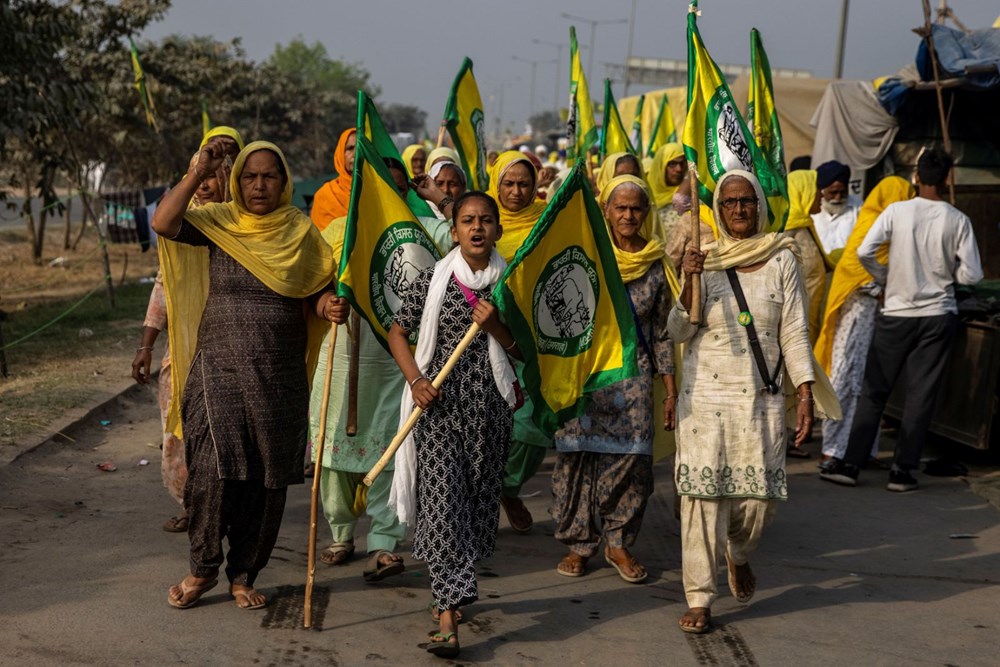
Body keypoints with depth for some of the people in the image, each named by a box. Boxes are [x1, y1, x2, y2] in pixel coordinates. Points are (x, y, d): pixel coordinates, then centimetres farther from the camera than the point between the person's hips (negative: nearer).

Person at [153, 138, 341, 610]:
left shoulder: (301, 232, 5)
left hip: (280, 376, 2)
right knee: (214, 466, -12)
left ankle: (244, 575, 23)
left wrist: (329, 305, -13)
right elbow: (163, 223, -12)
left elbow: (318, 291, 10)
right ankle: (204, 568, 10)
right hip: (218, 368, -1)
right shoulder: (218, 223, 3)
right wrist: (198, 173, -15)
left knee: (268, 479, 6)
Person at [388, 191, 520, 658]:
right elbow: (397, 332, 7)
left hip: (490, 407, 3)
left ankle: (452, 589, 34)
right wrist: (415, 380, -6)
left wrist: (495, 327, -12)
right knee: (442, 499, -11)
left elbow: (523, 352, 6)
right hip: (440, 404, -2)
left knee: (479, 498, 11)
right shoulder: (433, 281, 1)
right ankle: (448, 619, -13)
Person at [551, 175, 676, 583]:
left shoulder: (656, 265, 7)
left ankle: (619, 542, 12)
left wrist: (671, 393, 8)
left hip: (633, 373, 1)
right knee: (580, 454, -1)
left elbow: (661, 332, 10)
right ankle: (578, 542, 13)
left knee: (631, 457, -4)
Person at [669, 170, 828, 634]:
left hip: (761, 398, 1)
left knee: (760, 495, 0)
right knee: (703, 492, -5)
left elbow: (794, 332, 4)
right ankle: (699, 599, 5)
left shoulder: (782, 259, 4)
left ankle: (738, 554, 35)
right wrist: (688, 283, -19)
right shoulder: (703, 261, 2)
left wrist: (804, 392, -3)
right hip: (706, 395, -1)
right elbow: (679, 332, -3)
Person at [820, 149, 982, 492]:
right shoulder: (958, 220, -6)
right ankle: (902, 470, 6)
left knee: (874, 390, 8)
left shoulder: (897, 211, -7)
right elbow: (971, 274, -7)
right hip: (939, 315, 0)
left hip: (896, 313, 0)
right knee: (922, 394, 5)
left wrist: (886, 279, 4)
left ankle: (850, 464, 8)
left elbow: (864, 251, -14)